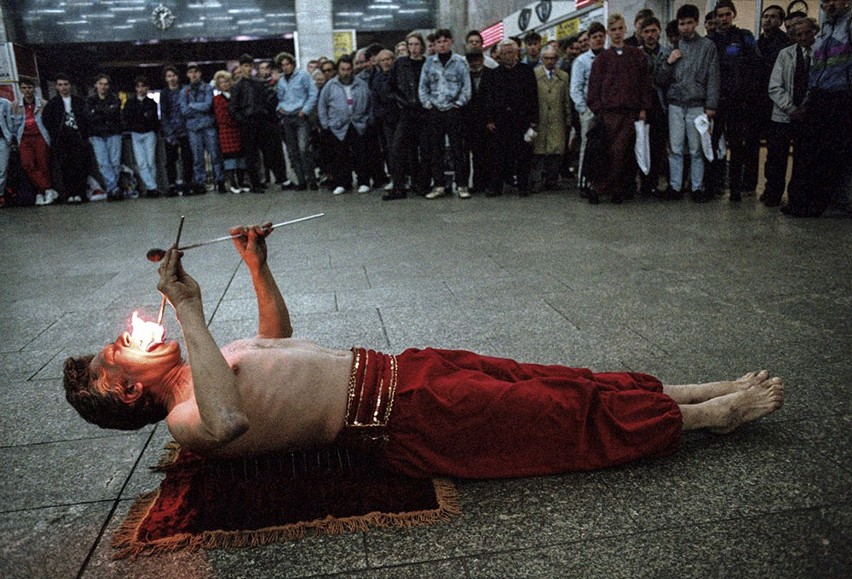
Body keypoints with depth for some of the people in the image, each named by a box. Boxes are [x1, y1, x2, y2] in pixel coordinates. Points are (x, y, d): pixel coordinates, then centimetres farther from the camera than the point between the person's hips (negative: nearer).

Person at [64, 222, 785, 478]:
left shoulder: (202, 366, 17)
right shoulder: (186, 422, -8)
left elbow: (279, 336, 30)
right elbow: (230, 423, -33)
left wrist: (257, 263, 17)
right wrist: (189, 312, -27)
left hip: (393, 371, 8)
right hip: (398, 415, -8)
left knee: (556, 385, 4)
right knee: (569, 418, -6)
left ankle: (711, 395, 15)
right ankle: (710, 412, 11)